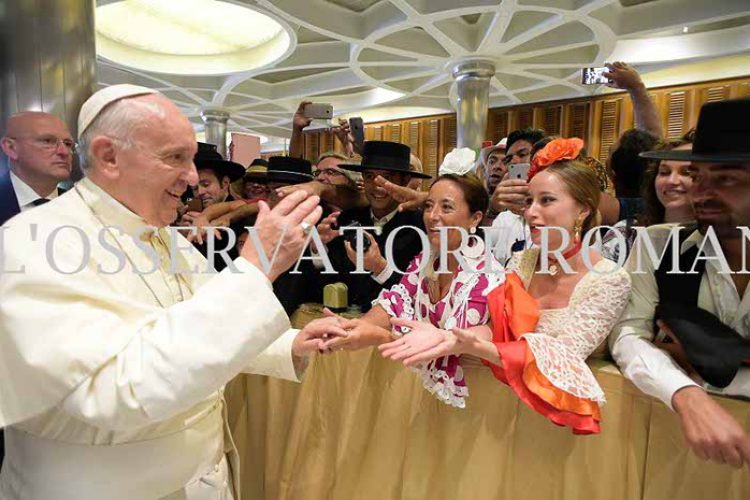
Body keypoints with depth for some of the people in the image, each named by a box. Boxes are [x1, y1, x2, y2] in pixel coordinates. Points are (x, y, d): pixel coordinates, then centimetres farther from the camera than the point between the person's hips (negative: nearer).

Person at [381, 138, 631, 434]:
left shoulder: (611, 280, -14)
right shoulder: (522, 261, -1)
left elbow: (562, 357, -22)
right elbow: (494, 327, -9)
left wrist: (475, 347, -38)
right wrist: (446, 336, -31)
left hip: (561, 404, -3)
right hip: (508, 392, 3)